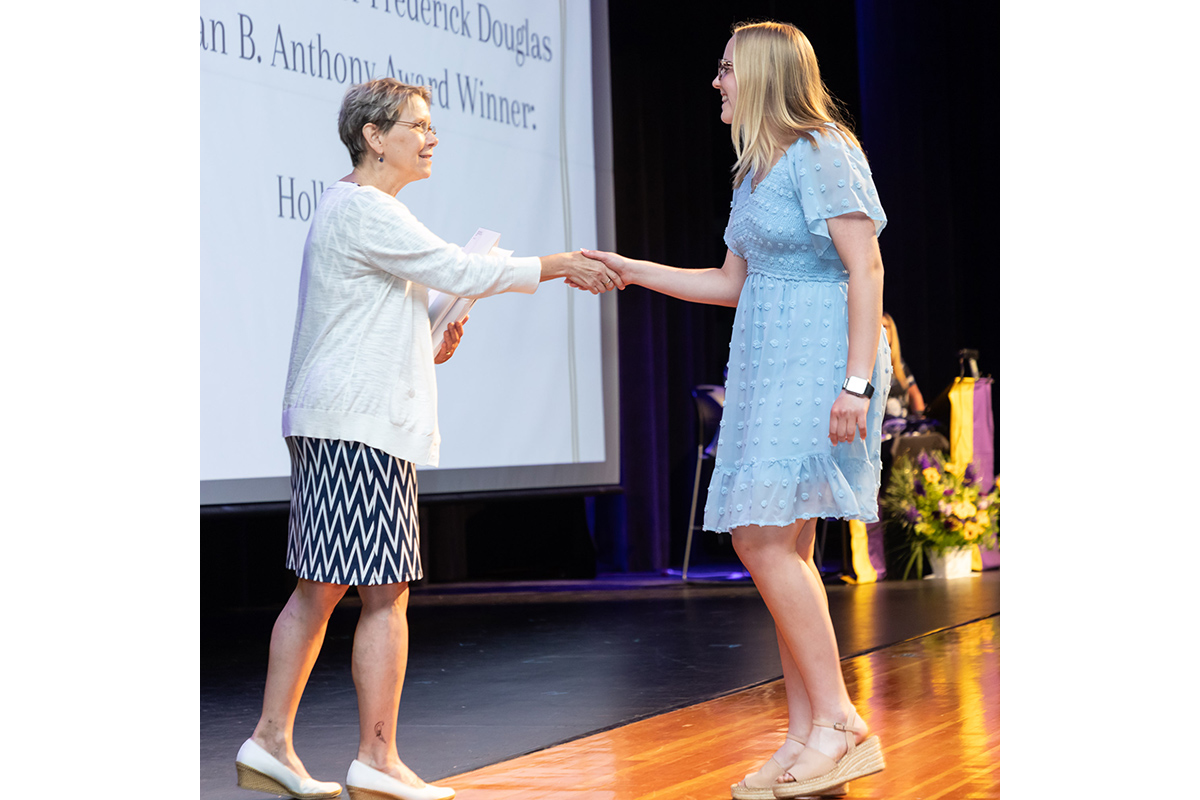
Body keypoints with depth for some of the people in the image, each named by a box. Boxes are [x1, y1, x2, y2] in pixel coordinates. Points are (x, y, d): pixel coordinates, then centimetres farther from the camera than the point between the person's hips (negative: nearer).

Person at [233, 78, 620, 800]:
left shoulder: (349, 208, 23)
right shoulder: (364, 209, -10)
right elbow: (459, 272, -14)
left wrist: (426, 349, 14)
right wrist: (557, 266, -4)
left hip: (330, 422, 11)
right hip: (362, 423, -11)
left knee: (318, 589, 10)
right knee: (385, 595, -7)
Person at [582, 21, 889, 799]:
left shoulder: (821, 152, -9)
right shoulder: (756, 168, 18)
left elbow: (866, 268, -16)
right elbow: (732, 283, 25)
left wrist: (856, 382, -23)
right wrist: (633, 271, 23)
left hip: (817, 361, -9)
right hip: (765, 364, 9)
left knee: (766, 538, -15)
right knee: (779, 547, 5)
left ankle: (840, 721, -10)